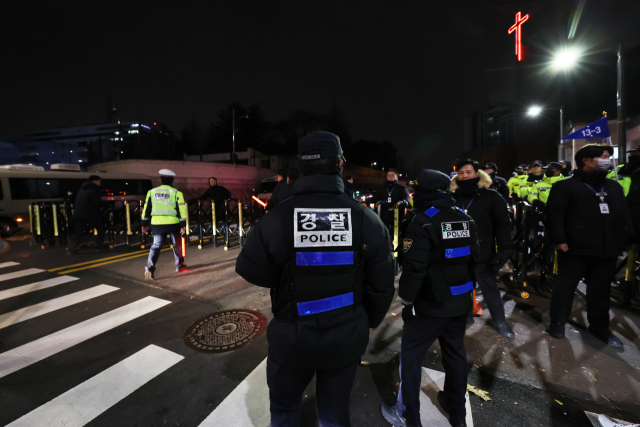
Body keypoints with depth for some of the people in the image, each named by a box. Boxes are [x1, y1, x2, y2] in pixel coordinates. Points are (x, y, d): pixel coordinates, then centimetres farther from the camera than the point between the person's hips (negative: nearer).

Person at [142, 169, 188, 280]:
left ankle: (150, 267, -7)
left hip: (156, 223, 2)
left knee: (156, 246, 8)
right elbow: (181, 210, -7)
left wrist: (145, 224, 18)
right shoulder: (176, 193, -4)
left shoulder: (152, 192, 7)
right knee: (177, 244, 15)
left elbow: (147, 208, 10)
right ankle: (179, 265, 27)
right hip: (173, 223, -2)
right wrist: (183, 225, -4)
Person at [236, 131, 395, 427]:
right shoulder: (367, 220, -15)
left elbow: (252, 272, -9)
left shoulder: (276, 218, -21)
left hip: (291, 338, -1)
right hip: (346, 339, 2)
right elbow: (382, 285, -5)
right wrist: (370, 322, 13)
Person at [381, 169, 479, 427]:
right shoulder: (466, 220, 4)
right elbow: (475, 258, 12)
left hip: (431, 305, -7)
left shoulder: (422, 222, -18)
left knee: (410, 356, 8)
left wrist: (407, 302, -10)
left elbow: (413, 268, -21)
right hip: (461, 303, 7)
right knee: (455, 353, 22)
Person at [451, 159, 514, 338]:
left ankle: (500, 320, 33)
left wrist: (504, 249, -9)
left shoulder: (491, 196, -3)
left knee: (490, 288, 13)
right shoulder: (452, 197, 3)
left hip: (483, 254, -2)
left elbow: (503, 225, -3)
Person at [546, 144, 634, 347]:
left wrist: (630, 239, 9)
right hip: (575, 248, -6)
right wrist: (559, 239, -19)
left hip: (607, 249, 6)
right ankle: (558, 322, 17)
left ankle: (599, 326, 30)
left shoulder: (614, 187, 17)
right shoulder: (565, 186, -5)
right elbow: (554, 214, -12)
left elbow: (625, 215, 19)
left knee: (601, 289, 15)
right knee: (565, 286, 3)